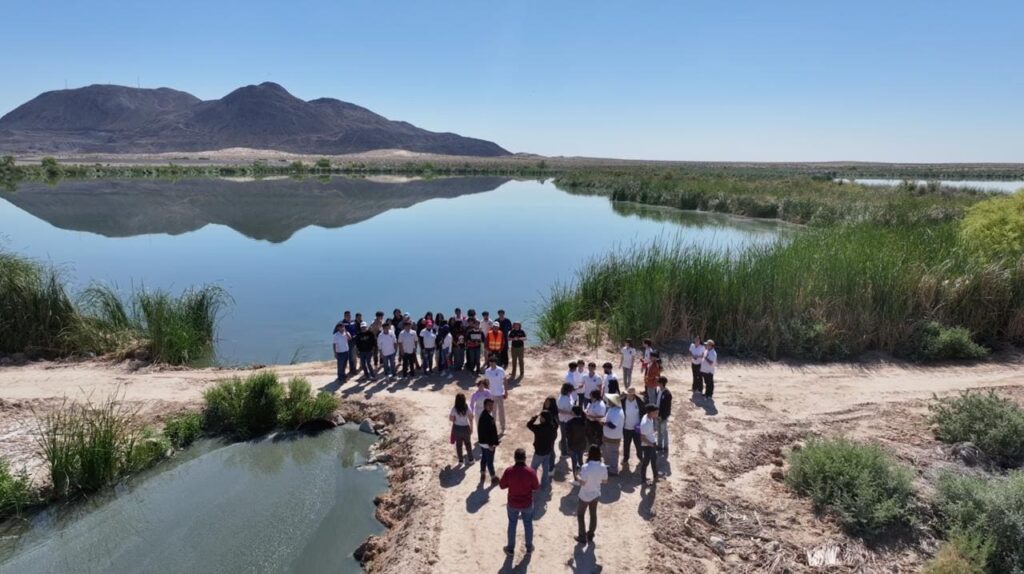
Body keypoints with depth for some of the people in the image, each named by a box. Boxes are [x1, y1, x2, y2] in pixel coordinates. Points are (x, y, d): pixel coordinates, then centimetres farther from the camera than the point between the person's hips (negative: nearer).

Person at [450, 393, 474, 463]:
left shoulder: (454, 409, -17)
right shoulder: (467, 408, -13)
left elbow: (451, 419, -10)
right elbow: (471, 419, -7)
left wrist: (449, 415, 11)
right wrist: (471, 428, 5)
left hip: (457, 428, -1)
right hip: (465, 428, 1)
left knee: (458, 445, 15)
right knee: (468, 444, 19)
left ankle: (460, 460, 25)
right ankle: (471, 460, 27)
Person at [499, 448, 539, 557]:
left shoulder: (509, 471, -22)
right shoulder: (531, 472, -22)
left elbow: (502, 486, -9)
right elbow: (536, 487, -8)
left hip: (513, 504, 0)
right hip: (527, 504, 0)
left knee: (512, 525, 21)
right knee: (528, 524, 22)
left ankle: (511, 548, 36)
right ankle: (529, 547, 39)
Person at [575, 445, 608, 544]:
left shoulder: (586, 468, -30)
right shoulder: (603, 467, -14)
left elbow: (582, 483, -26)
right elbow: (605, 481, -1)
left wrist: (580, 475, -7)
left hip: (585, 496, -5)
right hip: (596, 494, 5)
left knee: (580, 514, 17)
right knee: (593, 514, 24)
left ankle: (582, 537, 24)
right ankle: (590, 535, 40)